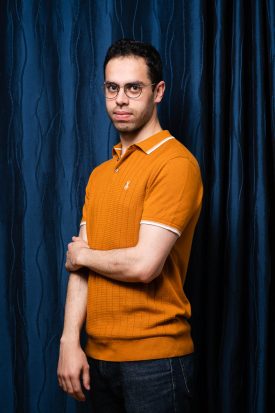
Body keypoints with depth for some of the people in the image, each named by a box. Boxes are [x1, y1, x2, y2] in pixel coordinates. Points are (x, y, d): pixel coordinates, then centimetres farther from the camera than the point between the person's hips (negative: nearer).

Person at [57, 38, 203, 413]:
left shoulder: (176, 164, -13)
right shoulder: (99, 175, 11)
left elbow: (144, 265, -21)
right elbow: (79, 267, 7)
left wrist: (83, 255, -4)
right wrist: (69, 341, -3)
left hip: (154, 357, -7)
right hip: (98, 355, 7)